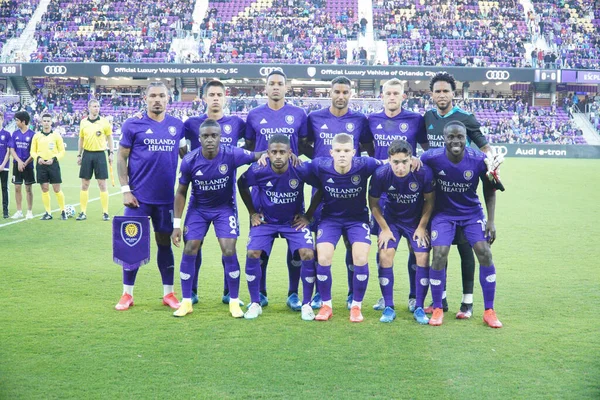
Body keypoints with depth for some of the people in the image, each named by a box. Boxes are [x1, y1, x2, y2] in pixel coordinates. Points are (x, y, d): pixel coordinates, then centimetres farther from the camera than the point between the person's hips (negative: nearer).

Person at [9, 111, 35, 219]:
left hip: (28, 165, -3)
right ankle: (19, 211, 13)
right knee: (17, 188, 4)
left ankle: (29, 212, 10)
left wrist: (25, 163, -13)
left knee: (28, 188, 3)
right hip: (17, 164, 3)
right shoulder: (15, 133, 5)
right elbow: (12, 150, 3)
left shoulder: (32, 134, -6)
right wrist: (19, 161, -11)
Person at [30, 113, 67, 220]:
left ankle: (63, 211, 9)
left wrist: (54, 158, -13)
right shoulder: (36, 136, 7)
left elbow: (62, 151, 2)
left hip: (53, 163, -2)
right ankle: (48, 213, 10)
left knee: (57, 189, -4)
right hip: (41, 164, 2)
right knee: (44, 189, 3)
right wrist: (38, 157, -10)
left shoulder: (56, 135, 1)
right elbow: (33, 151, 10)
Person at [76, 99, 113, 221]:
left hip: (100, 154, -2)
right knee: (84, 184, 4)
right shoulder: (83, 122, 6)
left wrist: (111, 153, -1)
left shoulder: (104, 121, -1)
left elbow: (109, 137, 5)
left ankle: (105, 212, 5)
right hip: (87, 154, 2)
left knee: (102, 184, -2)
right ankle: (83, 212, 11)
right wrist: (79, 155, 10)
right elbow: (81, 139, 13)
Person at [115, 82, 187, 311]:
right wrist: (125, 190, -8)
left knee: (165, 242, 10)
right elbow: (121, 158, -1)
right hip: (139, 197, -2)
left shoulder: (177, 126, 5)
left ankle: (168, 293, 19)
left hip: (166, 197, 3)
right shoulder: (133, 125, -3)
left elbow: (186, 155, 14)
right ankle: (127, 294, 14)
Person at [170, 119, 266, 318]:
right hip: (198, 209, 1)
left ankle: (234, 302, 5)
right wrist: (177, 224, -8)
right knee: (189, 250, -5)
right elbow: (181, 192, -6)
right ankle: (186, 302, 10)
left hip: (225, 208, -1)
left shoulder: (232, 155, -24)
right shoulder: (189, 161, -19)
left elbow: (259, 156, -12)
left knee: (229, 251, -11)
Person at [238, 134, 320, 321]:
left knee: (308, 255, -17)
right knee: (252, 254, -15)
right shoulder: (258, 170, -21)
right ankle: (255, 304, 3)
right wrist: (252, 213, 1)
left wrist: (308, 216, -5)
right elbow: (241, 184, 1)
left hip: (294, 221, -1)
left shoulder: (301, 170, -23)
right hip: (266, 220, 1)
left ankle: (306, 305, 0)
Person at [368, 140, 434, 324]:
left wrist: (422, 227, -8)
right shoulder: (380, 174, -27)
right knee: (385, 256, -13)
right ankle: (388, 308, -2)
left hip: (417, 220, 0)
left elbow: (429, 200, -9)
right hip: (391, 219, 0)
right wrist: (385, 229, -9)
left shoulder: (424, 172, -28)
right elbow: (373, 204, -10)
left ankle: (419, 308, 3)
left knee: (423, 257, -10)